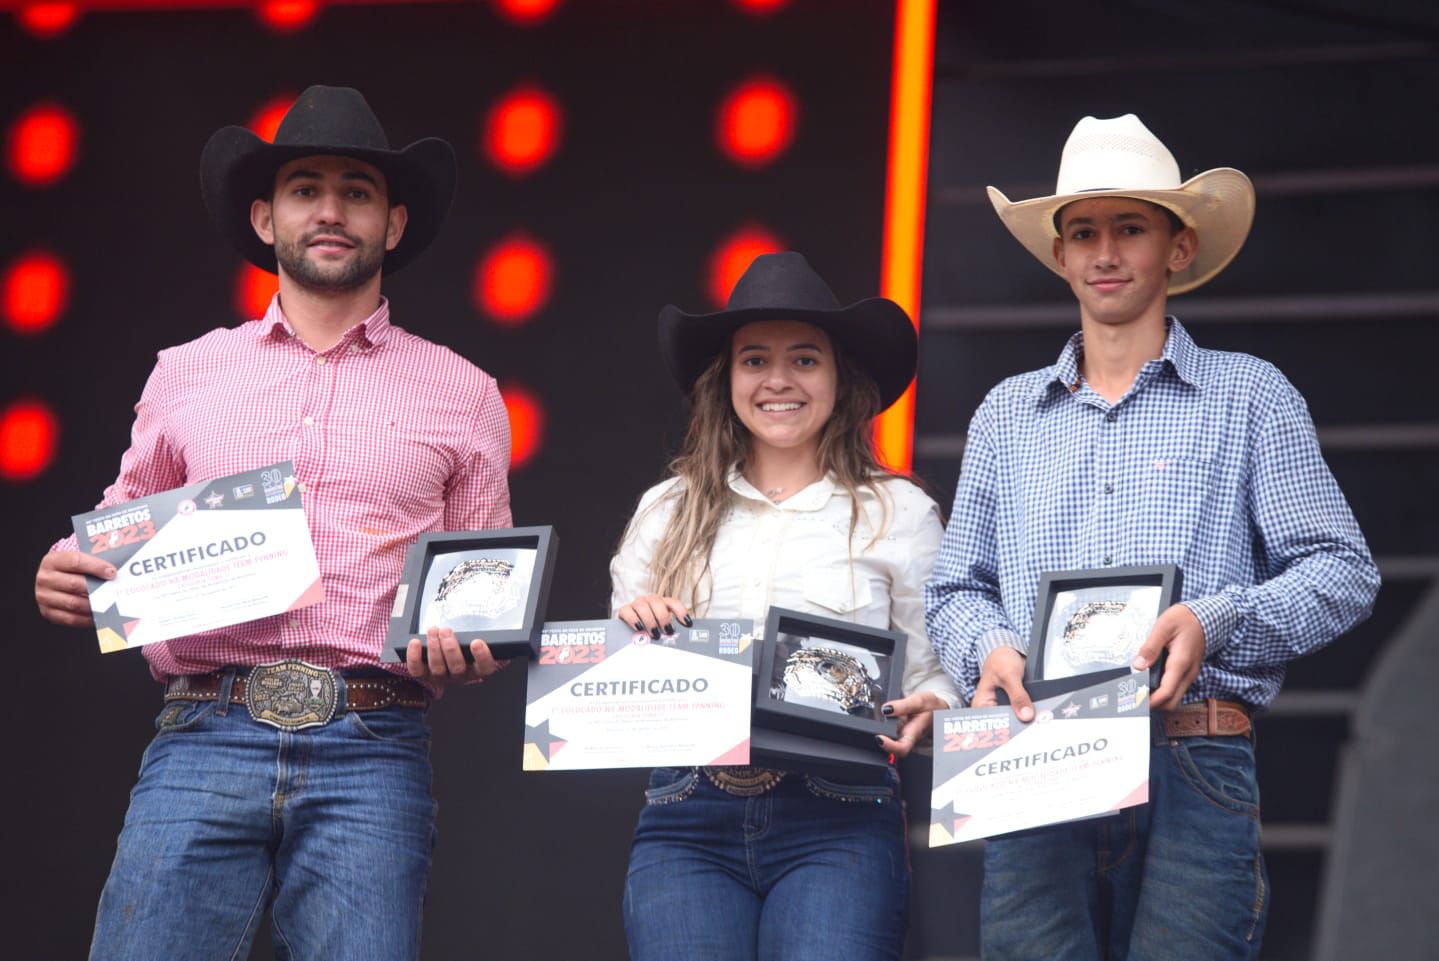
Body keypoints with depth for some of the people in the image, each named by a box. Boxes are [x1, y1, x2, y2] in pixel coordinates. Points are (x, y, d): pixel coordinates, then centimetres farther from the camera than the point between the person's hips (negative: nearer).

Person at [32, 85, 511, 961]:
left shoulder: (462, 395, 15)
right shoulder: (186, 374, 18)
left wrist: (470, 648, -7)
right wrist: (69, 583, -1)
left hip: (371, 754, 0)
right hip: (206, 734, 1)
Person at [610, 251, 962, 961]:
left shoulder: (898, 513, 11)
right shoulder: (667, 512, 16)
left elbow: (935, 674, 11)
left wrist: (923, 712, -11)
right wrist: (631, 629, -1)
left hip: (836, 823, -2)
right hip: (686, 819, 2)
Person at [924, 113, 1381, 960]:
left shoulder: (1249, 397, 10)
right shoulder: (1008, 415, 20)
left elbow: (1344, 572, 4)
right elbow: (956, 591, 22)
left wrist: (1216, 622, -13)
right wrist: (988, 648, -1)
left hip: (1195, 769, -2)